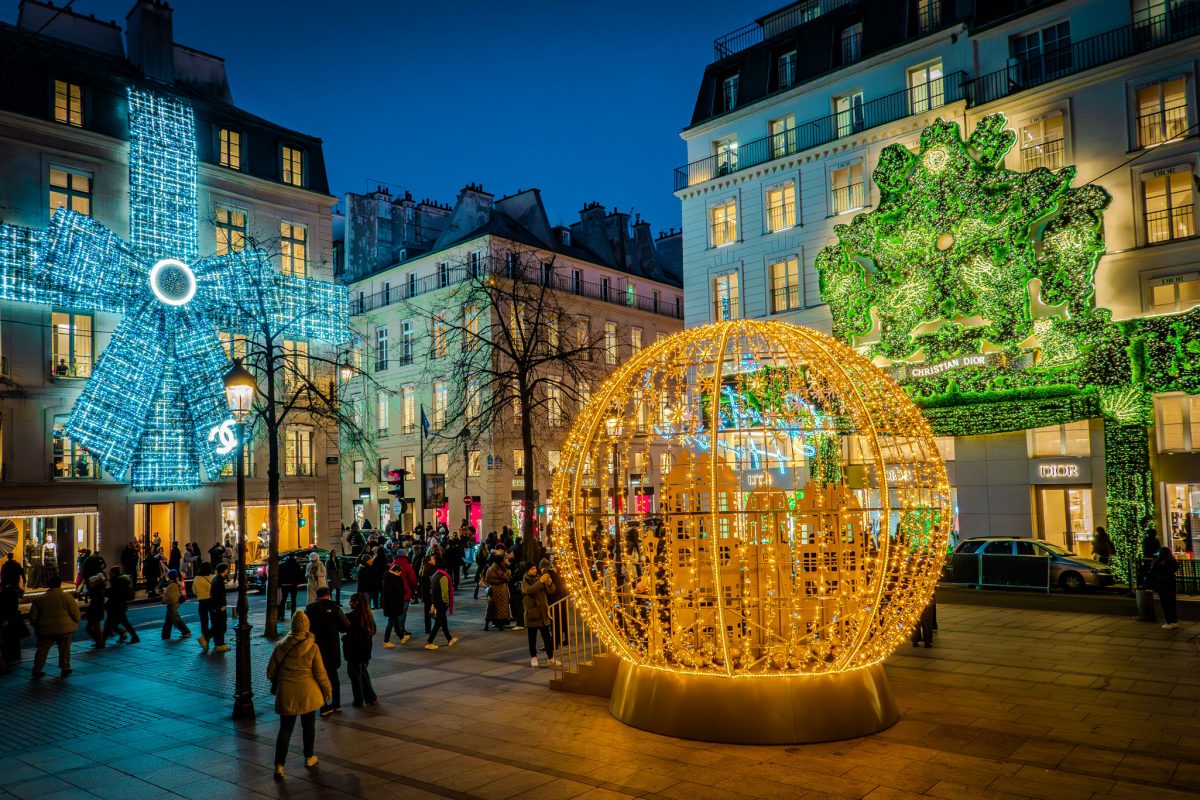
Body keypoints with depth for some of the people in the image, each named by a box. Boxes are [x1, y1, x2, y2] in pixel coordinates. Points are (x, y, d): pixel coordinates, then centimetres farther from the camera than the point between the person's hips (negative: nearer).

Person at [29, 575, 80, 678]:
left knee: (42, 649, 12)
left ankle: (37, 670, 10)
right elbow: (75, 613, -6)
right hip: (64, 628, -2)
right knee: (64, 649, 9)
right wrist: (76, 623, 11)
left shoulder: (39, 599, 5)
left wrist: (36, 626, 22)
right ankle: (65, 668, 12)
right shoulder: (66, 597, -6)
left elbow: (33, 616, 8)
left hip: (45, 629, 2)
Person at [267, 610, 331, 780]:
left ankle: (279, 766, 0)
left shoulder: (280, 646, -5)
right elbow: (320, 672, -8)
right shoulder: (312, 648, -12)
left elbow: (271, 671, 3)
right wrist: (327, 689, 7)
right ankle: (309, 758, 31)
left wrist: (276, 685, 23)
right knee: (308, 726, 17)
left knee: (285, 729, 7)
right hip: (307, 693, -1)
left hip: (286, 694, 1)